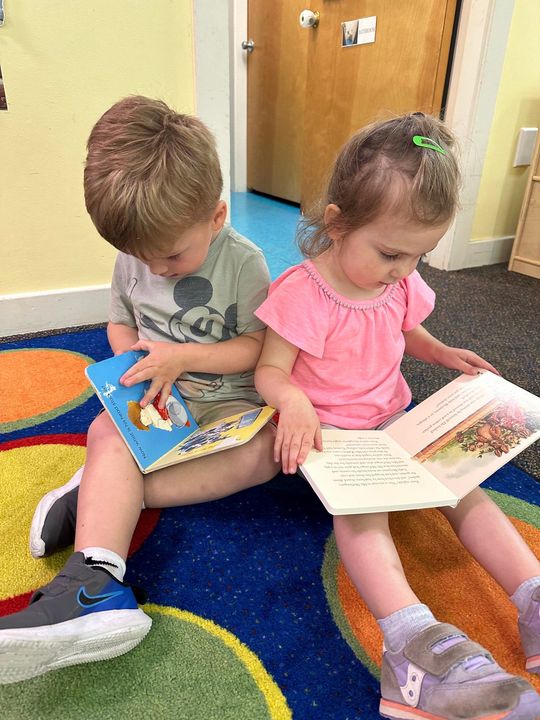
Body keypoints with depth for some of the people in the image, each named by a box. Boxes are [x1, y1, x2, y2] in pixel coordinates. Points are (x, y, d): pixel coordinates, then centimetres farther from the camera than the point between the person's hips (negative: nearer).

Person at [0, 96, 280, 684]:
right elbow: (120, 323, 15)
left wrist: (183, 356, -21)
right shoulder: (133, 259, 3)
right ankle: (95, 582, -40)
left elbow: (259, 346, -9)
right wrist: (137, 362, -7)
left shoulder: (242, 262, -9)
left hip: (223, 401, -2)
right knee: (107, 433, -29)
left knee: (269, 449, -31)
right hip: (152, 403, 3)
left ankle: (98, 494, -30)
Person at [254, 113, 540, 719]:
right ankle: (413, 638, -40)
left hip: (394, 419, 7)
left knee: (464, 488, -8)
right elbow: (270, 371, -15)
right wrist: (294, 403, -37)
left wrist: (442, 353, 4)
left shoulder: (402, 284, 2)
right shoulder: (302, 293, -18)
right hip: (327, 430, -6)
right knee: (359, 507, -32)